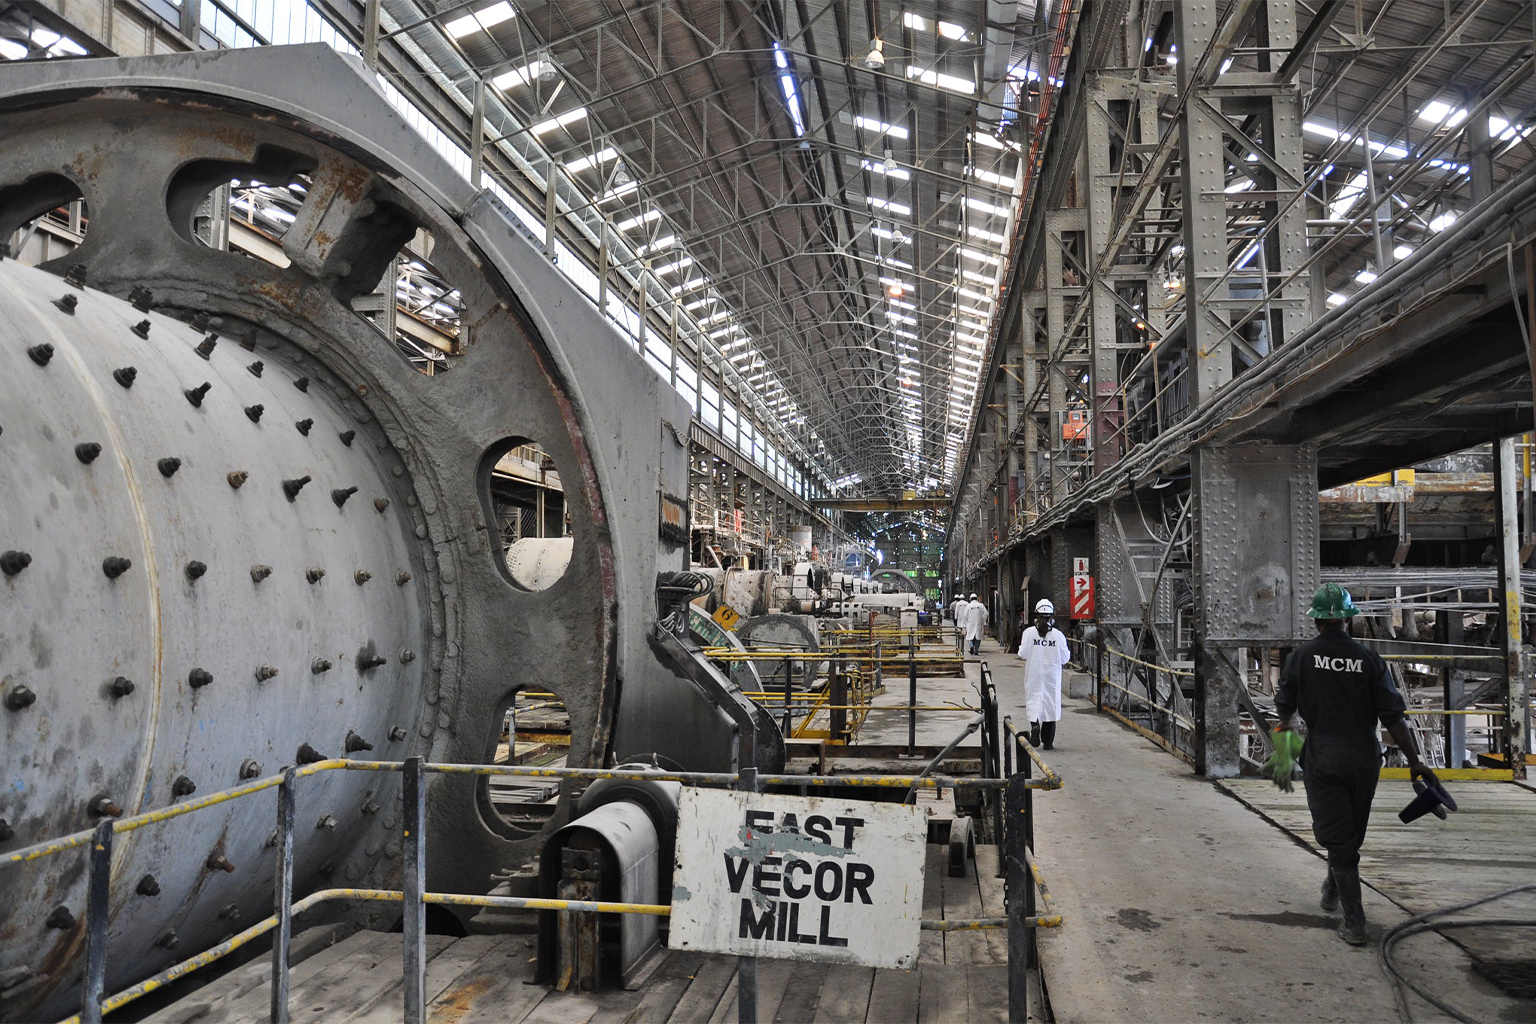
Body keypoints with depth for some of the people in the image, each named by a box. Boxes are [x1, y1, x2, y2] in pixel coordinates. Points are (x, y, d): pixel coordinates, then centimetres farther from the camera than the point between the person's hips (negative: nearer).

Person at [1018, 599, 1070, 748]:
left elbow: (1022, 654, -6)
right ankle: (1048, 742, 13)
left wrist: (1021, 645, 13)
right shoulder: (1058, 635, -6)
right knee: (1051, 703, 9)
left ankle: (1035, 723, -23)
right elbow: (1064, 658, -2)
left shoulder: (1029, 632, -8)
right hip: (1052, 676, 1)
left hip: (1034, 676, -1)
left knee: (1034, 699, 7)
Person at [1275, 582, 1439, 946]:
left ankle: (1354, 922, -1)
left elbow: (1285, 706, 7)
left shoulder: (1301, 656, -6)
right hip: (1365, 757, 3)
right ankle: (1333, 891, 40)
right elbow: (1393, 715, -6)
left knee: (1336, 836, 1)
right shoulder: (1368, 658, -3)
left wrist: (1287, 724, 30)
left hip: (1323, 758, -3)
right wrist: (1415, 762, 2)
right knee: (1352, 832, 20)